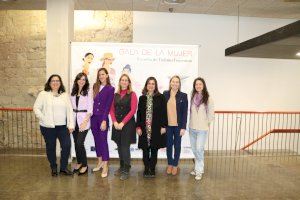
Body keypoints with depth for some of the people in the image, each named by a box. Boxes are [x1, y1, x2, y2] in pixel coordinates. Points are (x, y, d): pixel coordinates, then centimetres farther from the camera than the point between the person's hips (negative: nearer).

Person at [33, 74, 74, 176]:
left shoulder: (65, 95, 8)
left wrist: (71, 124, -3)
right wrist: (44, 119, -13)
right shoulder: (43, 94, 1)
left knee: (67, 145, -4)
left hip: (63, 126, 2)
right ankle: (53, 168, 30)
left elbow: (70, 110, 4)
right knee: (50, 147, 10)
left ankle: (63, 168, 16)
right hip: (48, 127, -2)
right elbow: (36, 108, -2)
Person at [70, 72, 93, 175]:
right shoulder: (73, 93, 9)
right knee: (76, 143, 9)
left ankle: (85, 165, 9)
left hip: (84, 120, -4)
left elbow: (90, 109, -7)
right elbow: (70, 107, 10)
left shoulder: (88, 92, -4)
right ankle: (79, 162, 28)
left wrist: (85, 121, -14)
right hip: (74, 120, 5)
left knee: (80, 143, -8)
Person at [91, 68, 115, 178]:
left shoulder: (110, 89, -3)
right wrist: (90, 115, 1)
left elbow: (108, 106, -9)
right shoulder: (95, 86, 11)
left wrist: (104, 120, -14)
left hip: (102, 118, -5)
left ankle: (105, 167, 3)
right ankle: (100, 162, 26)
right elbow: (92, 102, 9)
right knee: (97, 140, 12)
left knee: (103, 140, -3)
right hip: (93, 117, 5)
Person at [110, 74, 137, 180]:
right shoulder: (116, 95, 10)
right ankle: (121, 166, 27)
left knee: (125, 146, -3)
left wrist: (122, 123, -14)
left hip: (127, 123, -4)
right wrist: (115, 122, -7)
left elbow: (133, 110, -11)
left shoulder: (132, 94, -3)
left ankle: (126, 170, 8)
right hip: (117, 124, 4)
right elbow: (112, 110, 7)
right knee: (119, 146, 12)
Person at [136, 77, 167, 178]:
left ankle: (152, 169, 23)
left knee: (154, 149, 8)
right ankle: (146, 168, 22)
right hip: (144, 128, 2)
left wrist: (163, 126, -6)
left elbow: (164, 112, -2)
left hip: (156, 128, -1)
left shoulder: (160, 97, -1)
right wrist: (138, 126, -1)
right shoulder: (142, 98, 6)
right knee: (145, 149, 7)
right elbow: (139, 113, 5)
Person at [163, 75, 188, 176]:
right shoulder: (165, 94, 1)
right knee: (169, 145, 12)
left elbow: (185, 112, -5)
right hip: (167, 125, 2)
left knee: (177, 146, 11)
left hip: (178, 125, -1)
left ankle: (175, 165, 27)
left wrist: (183, 127, -9)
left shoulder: (183, 96, -4)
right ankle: (170, 164, 30)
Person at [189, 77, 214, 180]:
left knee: (199, 149, -7)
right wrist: (191, 122, 6)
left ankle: (199, 171, 8)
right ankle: (198, 167, 31)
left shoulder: (208, 98, -9)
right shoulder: (192, 97, 4)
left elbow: (211, 113, -3)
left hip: (202, 128, -5)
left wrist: (207, 123, 3)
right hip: (192, 128, 5)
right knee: (194, 149, 13)